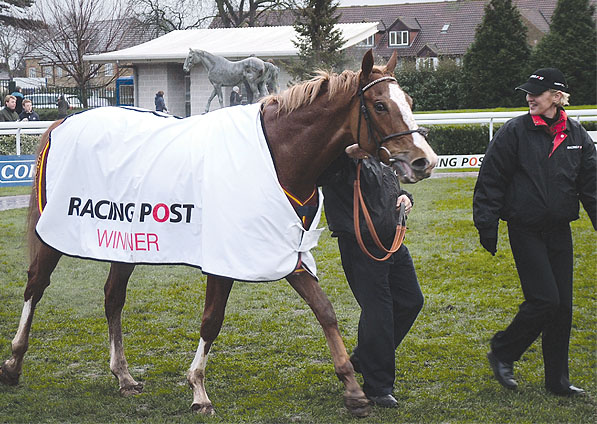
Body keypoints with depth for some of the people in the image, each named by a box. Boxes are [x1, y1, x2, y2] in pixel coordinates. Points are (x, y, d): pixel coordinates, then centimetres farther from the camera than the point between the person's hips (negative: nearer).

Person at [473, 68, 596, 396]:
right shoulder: (515, 132, -6)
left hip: (559, 231, 4)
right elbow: (490, 181, -5)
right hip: (525, 230, -4)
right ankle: (501, 354, 9)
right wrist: (487, 225, -8)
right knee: (544, 299, -12)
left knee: (562, 305, 4)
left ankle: (557, 379, 15)